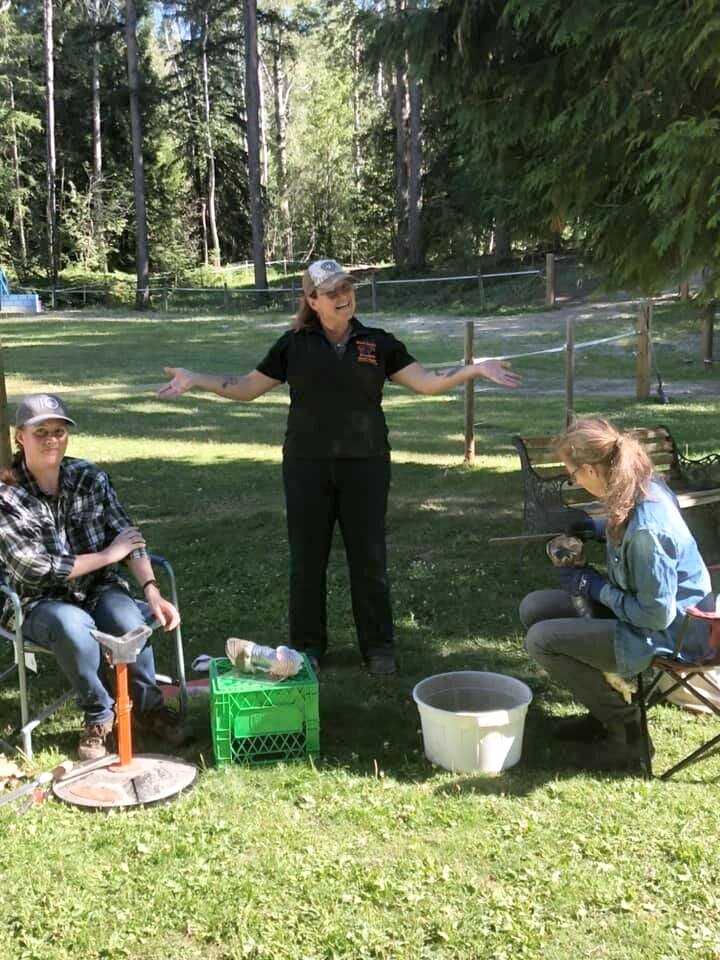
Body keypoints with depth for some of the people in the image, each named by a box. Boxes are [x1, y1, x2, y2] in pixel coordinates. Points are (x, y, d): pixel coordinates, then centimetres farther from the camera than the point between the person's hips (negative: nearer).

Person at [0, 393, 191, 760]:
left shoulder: (90, 477, -1)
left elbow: (127, 537, -4)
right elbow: (33, 569, -18)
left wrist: (152, 591, -19)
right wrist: (106, 556, -15)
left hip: (99, 590, 3)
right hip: (40, 603, -3)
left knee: (129, 620, -30)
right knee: (73, 626, -36)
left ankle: (148, 706, -3)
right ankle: (98, 715, -10)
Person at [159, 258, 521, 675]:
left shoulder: (378, 342, 4)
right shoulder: (294, 345, 4)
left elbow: (426, 381, 1)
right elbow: (247, 388, 8)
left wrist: (475, 369, -11)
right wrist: (195, 379, -2)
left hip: (366, 464, 0)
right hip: (307, 465, 1)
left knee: (369, 557, 5)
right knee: (307, 557, 7)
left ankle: (379, 646, 20)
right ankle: (308, 646, 23)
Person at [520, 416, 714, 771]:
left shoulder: (645, 528, -33)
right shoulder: (643, 486, -5)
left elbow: (657, 615, -25)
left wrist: (596, 588, -15)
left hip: (670, 634, -10)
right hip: (649, 608, 10)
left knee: (542, 640, -18)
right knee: (535, 607, 7)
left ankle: (626, 730, 1)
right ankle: (605, 710, 18)